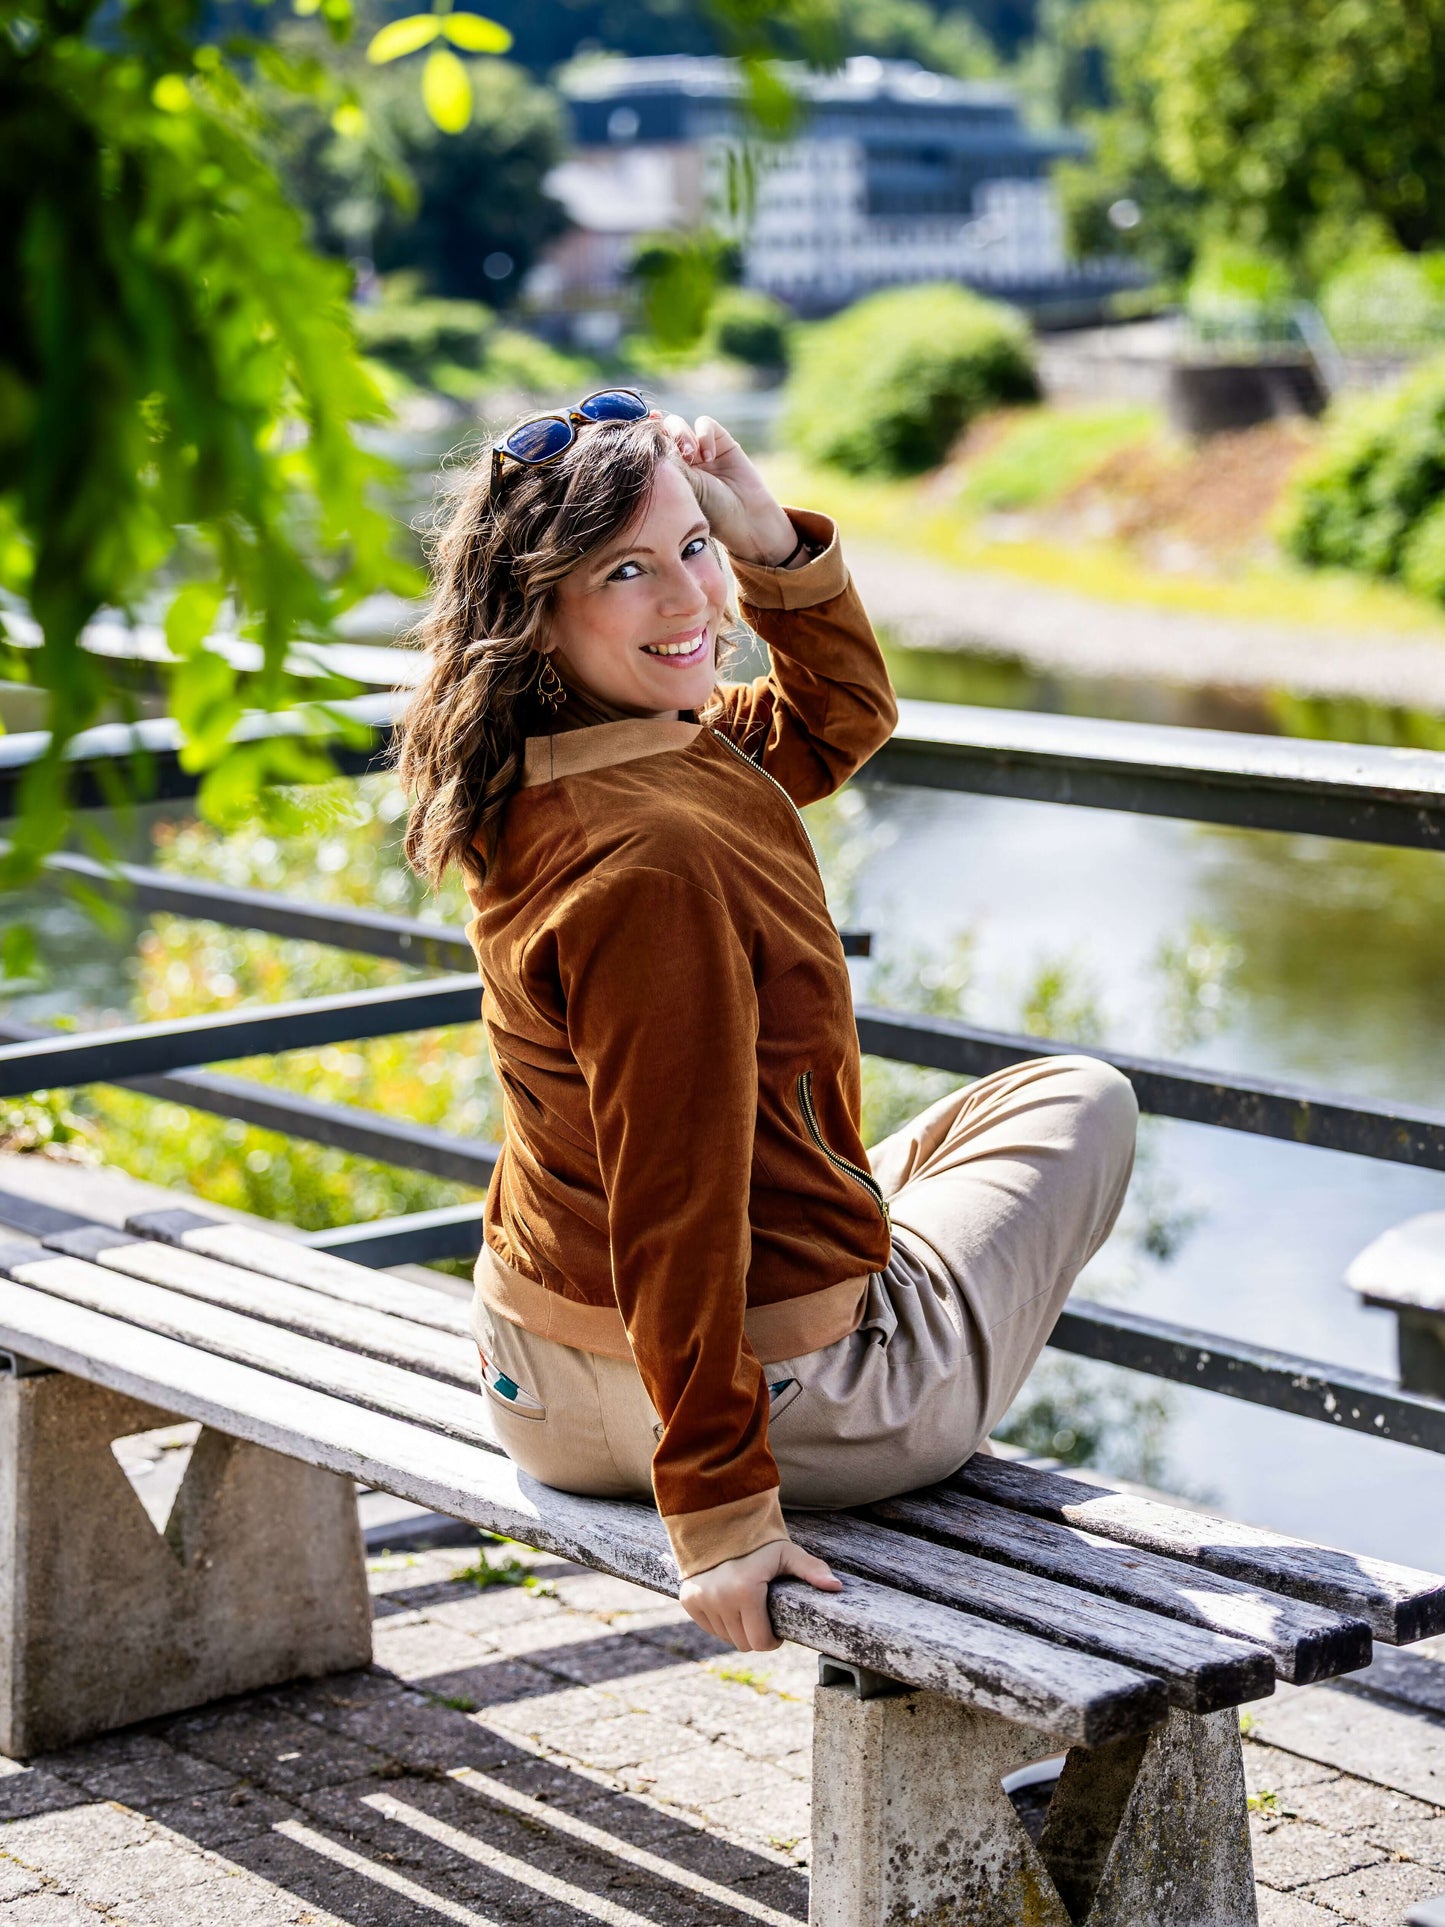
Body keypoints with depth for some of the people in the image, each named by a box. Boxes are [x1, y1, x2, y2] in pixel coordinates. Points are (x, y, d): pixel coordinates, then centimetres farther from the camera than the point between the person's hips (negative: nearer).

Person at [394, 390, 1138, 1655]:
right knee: (1079, 1102, 17)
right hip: (773, 1393, -8)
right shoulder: (650, 861, -31)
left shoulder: (553, 776, -1)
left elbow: (839, 719, 14)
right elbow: (675, 1202, -30)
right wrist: (719, 1503, -27)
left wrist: (771, 542, -2)